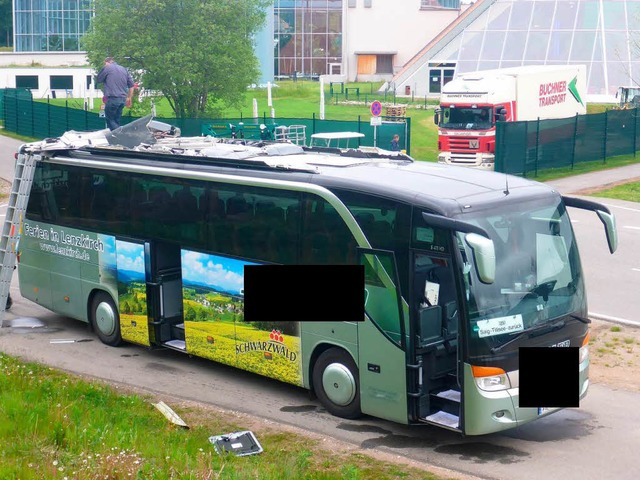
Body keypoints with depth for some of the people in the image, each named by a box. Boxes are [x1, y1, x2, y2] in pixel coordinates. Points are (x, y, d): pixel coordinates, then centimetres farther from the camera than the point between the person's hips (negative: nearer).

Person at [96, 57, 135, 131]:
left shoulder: (107, 68, 0)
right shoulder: (124, 69, 17)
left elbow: (98, 80, 7)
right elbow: (131, 85, 16)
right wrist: (129, 98, 23)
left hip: (112, 99, -6)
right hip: (123, 99, 6)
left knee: (110, 120, 1)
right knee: (116, 121, 13)